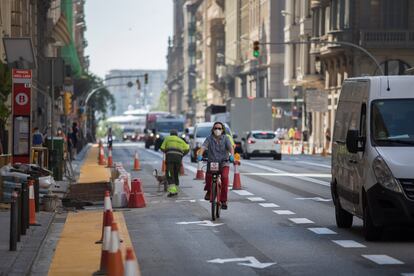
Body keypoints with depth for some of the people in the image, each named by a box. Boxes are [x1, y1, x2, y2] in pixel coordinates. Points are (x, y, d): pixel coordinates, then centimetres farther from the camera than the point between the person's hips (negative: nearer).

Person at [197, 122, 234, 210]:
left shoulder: (225, 138, 2)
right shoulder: (209, 138, 3)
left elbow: (230, 147, -13)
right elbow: (203, 147, -11)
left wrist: (232, 155, -34)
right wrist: (200, 155, -31)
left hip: (223, 163, 0)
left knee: (224, 177, -26)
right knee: (208, 175, -28)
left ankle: (224, 201, -16)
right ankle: (209, 191, 4)